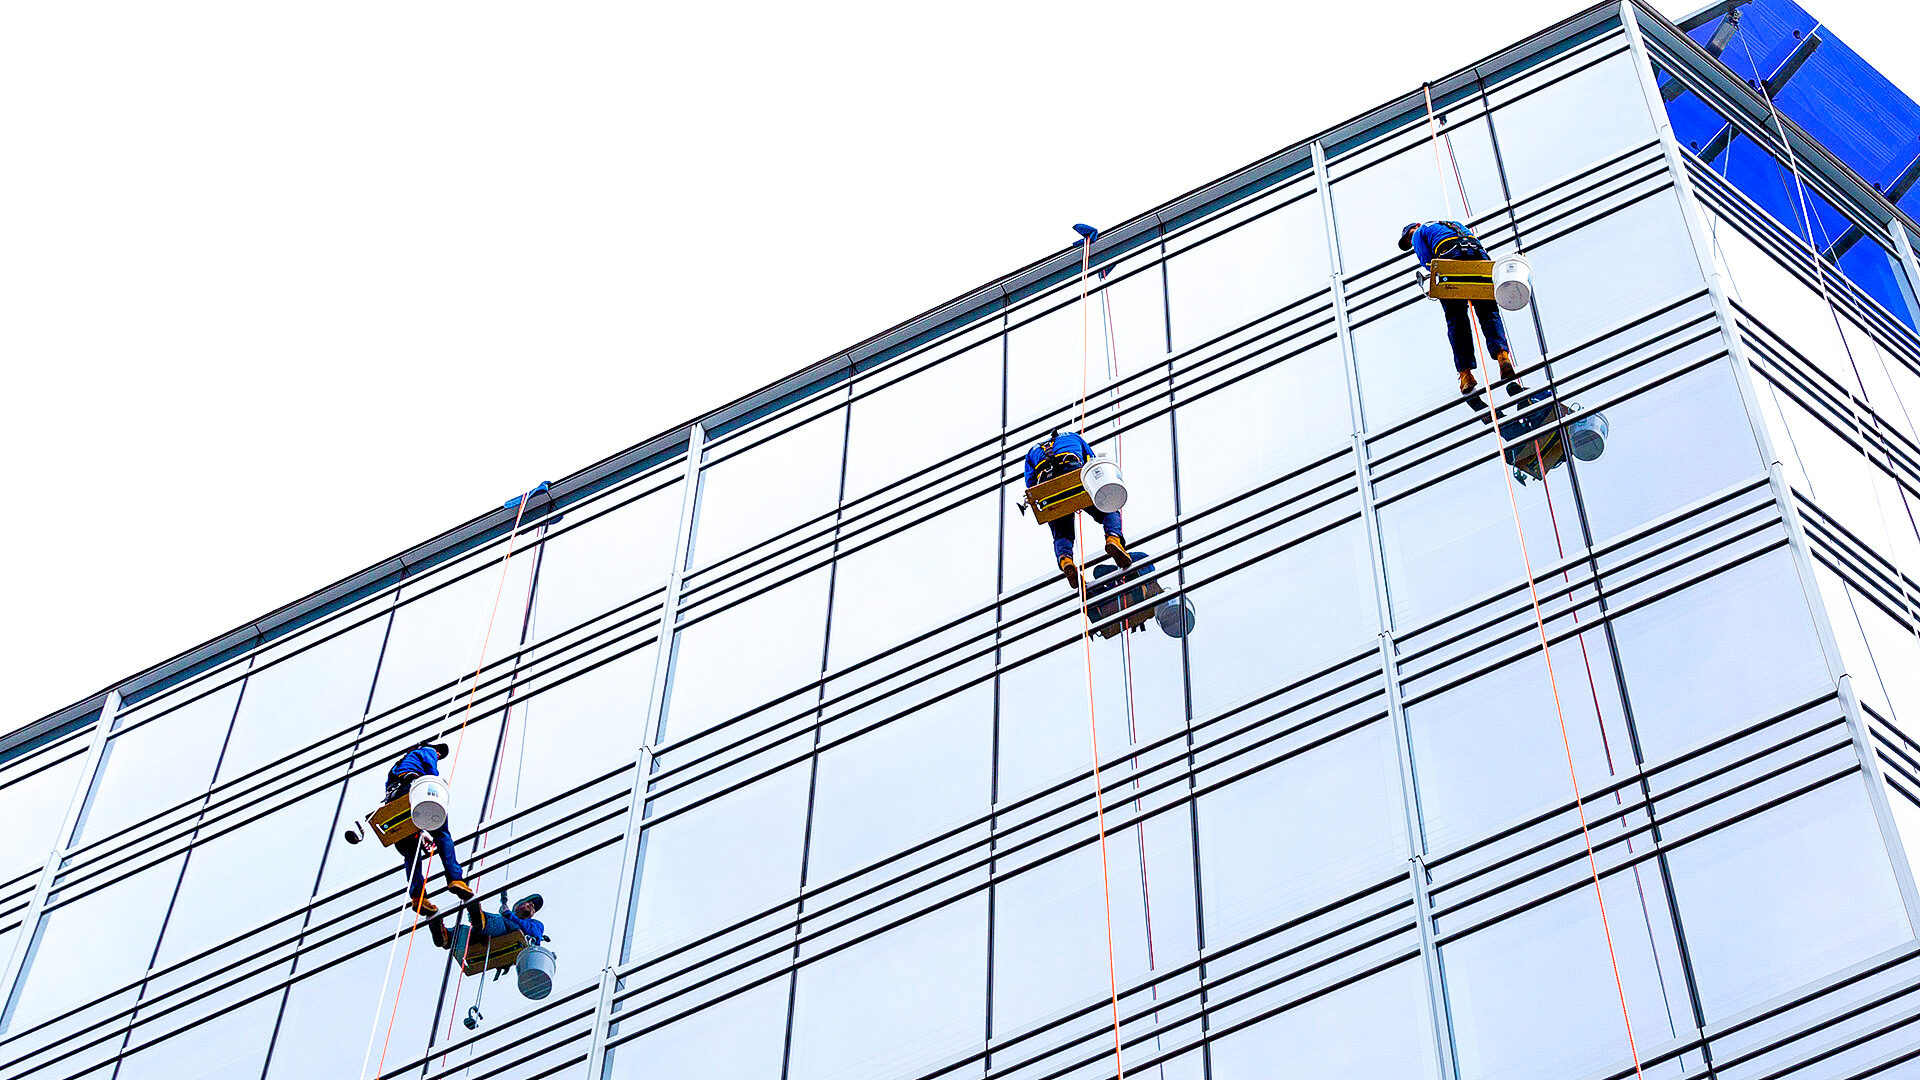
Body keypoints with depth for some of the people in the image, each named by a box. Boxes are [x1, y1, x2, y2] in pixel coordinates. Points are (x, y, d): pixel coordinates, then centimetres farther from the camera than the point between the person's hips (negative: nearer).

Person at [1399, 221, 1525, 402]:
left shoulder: (1420, 232, 28)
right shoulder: (1454, 224, 42)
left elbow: (1427, 263, 11)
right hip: (1478, 254, 4)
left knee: (1456, 320, -1)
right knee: (1489, 313, 2)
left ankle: (1465, 372, -11)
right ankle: (1502, 353, -25)